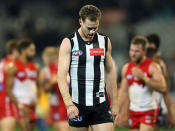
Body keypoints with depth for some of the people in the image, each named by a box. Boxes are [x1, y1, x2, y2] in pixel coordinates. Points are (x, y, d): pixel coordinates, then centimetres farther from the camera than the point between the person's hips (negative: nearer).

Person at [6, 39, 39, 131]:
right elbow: (9, 90, -9)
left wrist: (35, 100, -3)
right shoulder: (14, 67, -7)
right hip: (20, 104, -7)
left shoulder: (35, 67, 12)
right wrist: (20, 105, -17)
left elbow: (39, 87, 17)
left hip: (31, 105, 7)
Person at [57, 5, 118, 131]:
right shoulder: (68, 43, -4)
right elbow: (62, 75, -12)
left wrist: (114, 103, 13)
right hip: (77, 104, -2)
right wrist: (69, 104, -24)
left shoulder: (105, 41, 8)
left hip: (101, 103, 2)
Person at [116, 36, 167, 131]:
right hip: (133, 111, 6)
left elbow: (162, 88, -20)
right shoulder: (126, 68, 8)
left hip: (149, 111, -6)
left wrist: (143, 77, -25)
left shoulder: (152, 67, -9)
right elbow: (123, 92, 14)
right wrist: (117, 112, 8)